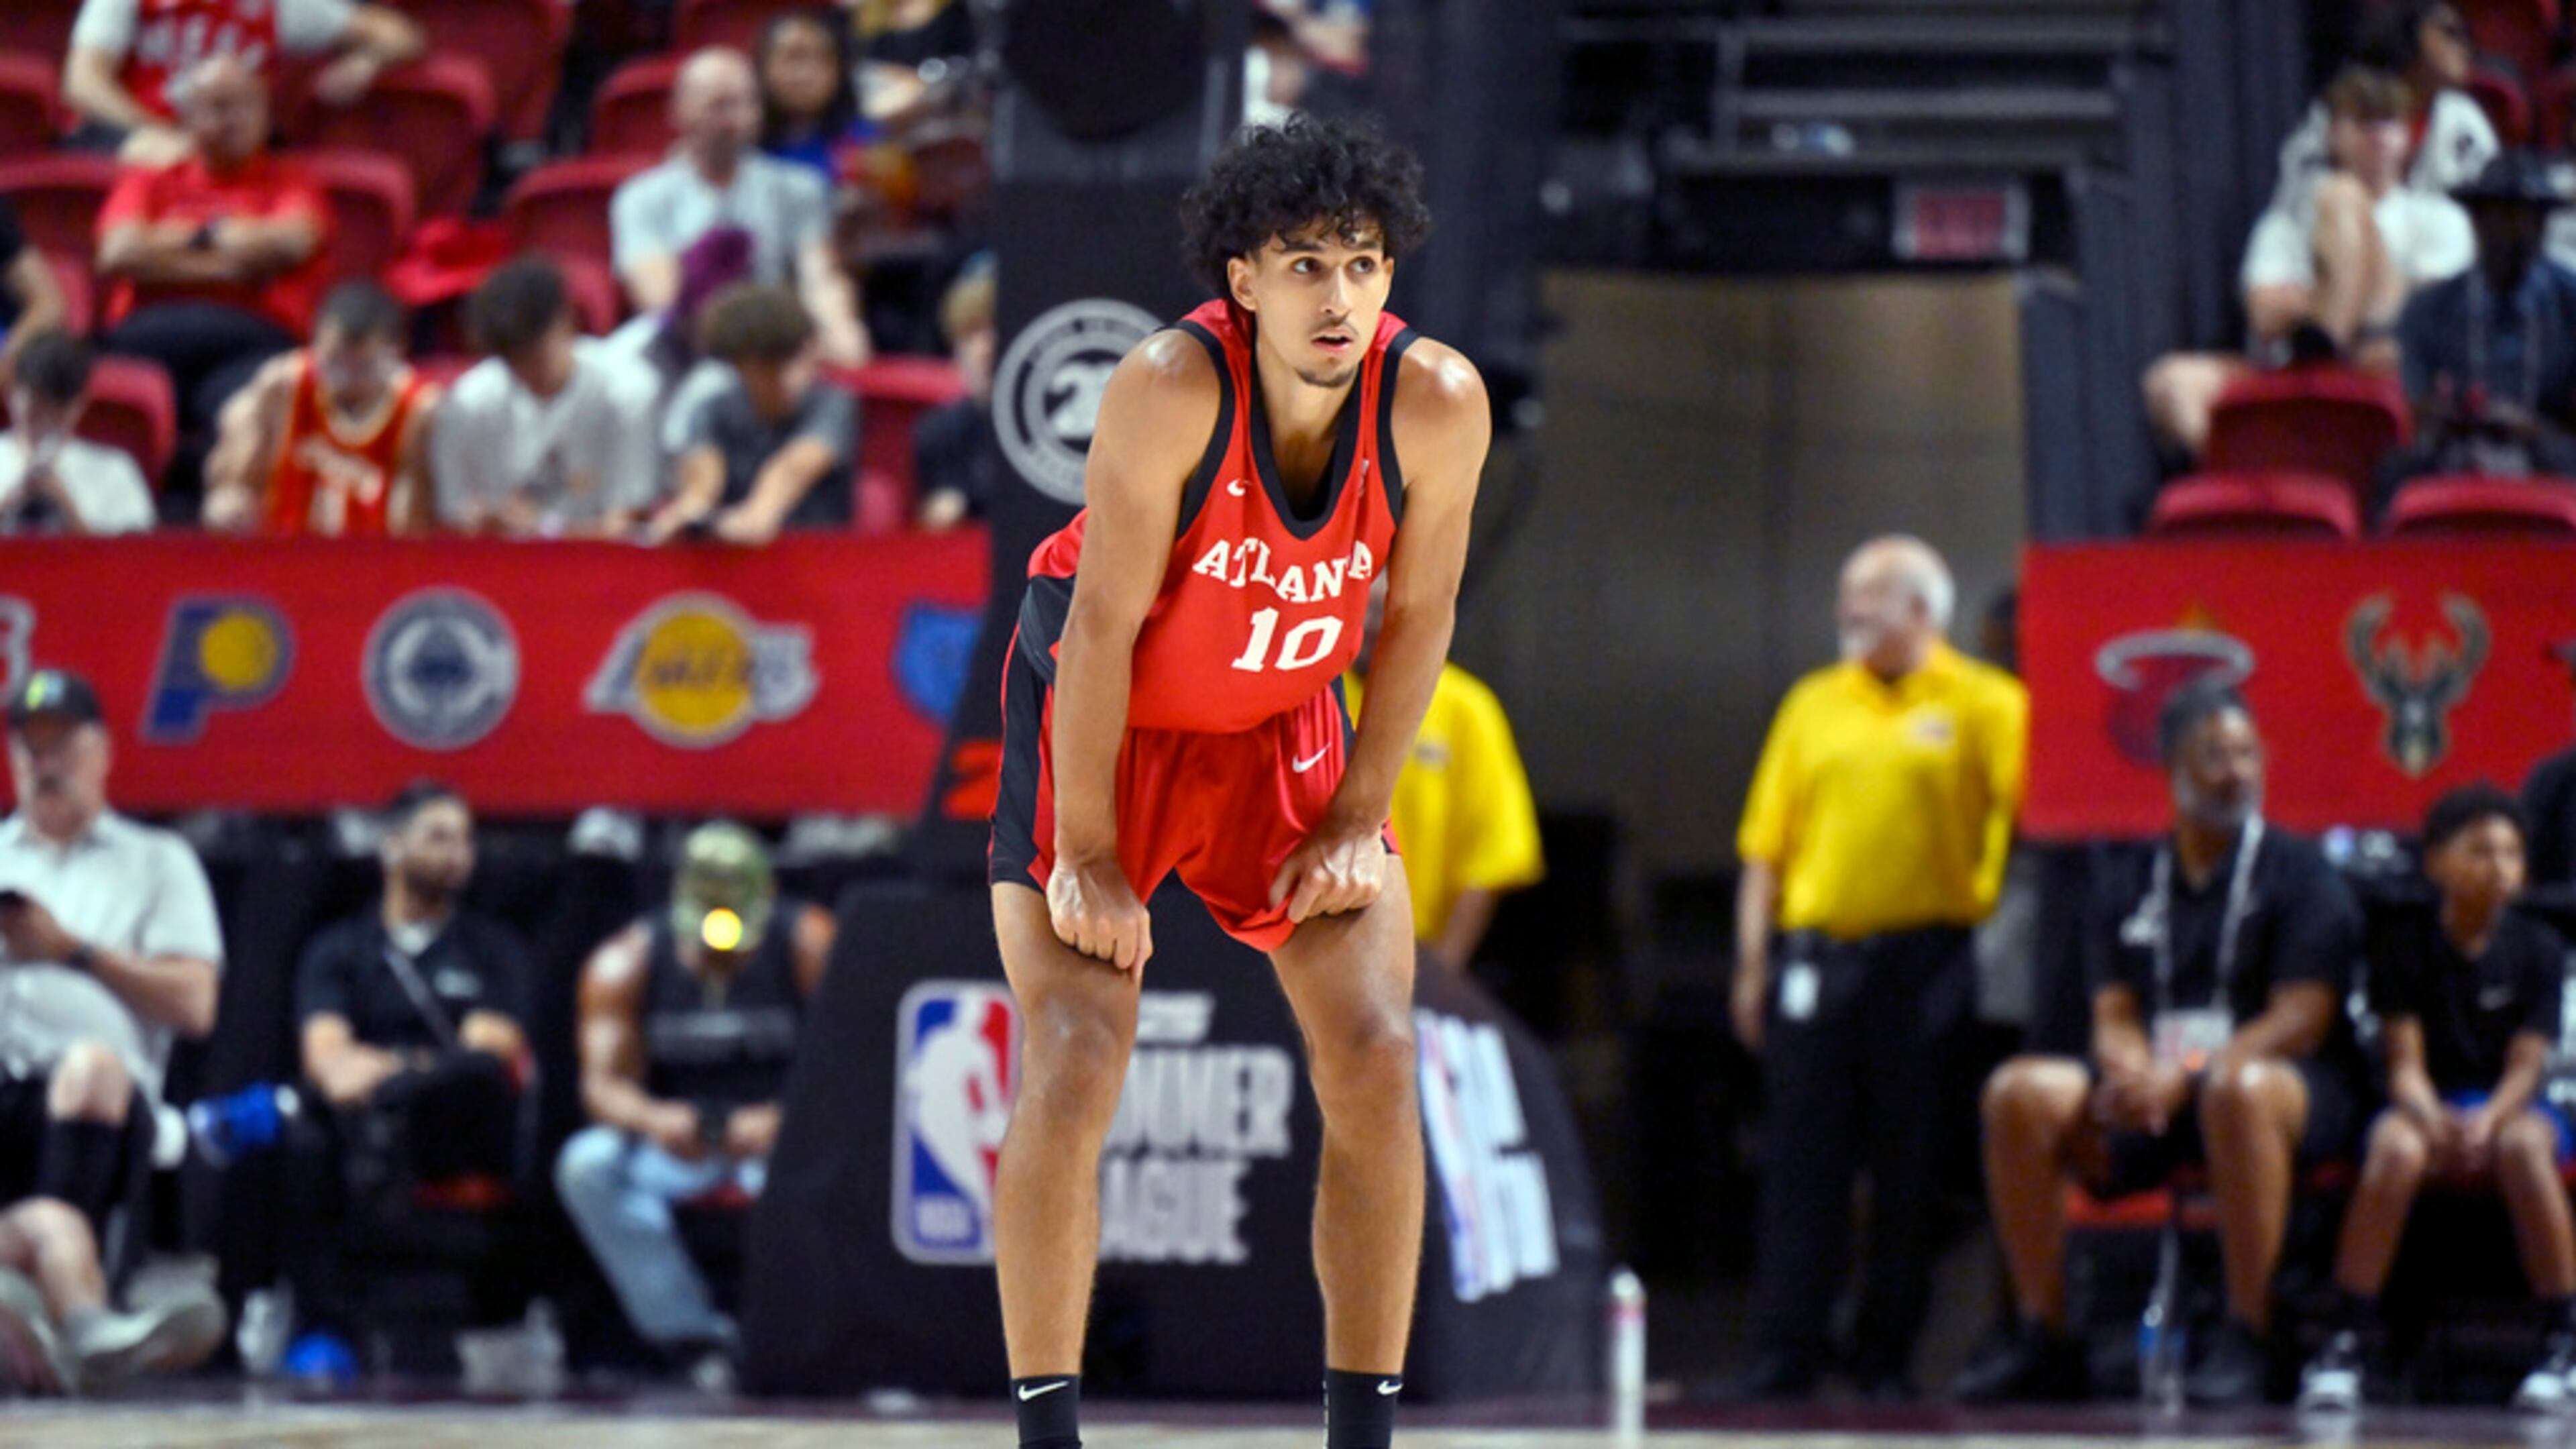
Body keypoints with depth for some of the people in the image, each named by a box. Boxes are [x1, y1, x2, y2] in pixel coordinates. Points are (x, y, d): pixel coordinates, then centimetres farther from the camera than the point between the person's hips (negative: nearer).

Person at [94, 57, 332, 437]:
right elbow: (119, 255, 6)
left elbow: (289, 244, 0)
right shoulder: (148, 181, 24)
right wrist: (227, 268, 4)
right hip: (150, 332, 2)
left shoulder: (290, 183, 22)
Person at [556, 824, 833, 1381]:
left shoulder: (811, 948, -9)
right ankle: (698, 1340, -32)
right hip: (675, 1141, 2)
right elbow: (602, 1083, -11)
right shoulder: (624, 964, -4)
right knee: (587, 1165, -29)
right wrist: (651, 1118, -36)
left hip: (780, 1139, -2)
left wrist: (780, 1121, -37)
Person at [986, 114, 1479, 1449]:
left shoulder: (1438, 404, -21)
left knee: (1375, 1059, -7)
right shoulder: (1172, 388, -31)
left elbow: (1418, 617, -7)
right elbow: (1102, 624, -24)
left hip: (1279, 726, 4)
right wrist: (1089, 855, -19)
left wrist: (1358, 822, -5)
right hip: (1098, 719, -3)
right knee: (1075, 1065, -13)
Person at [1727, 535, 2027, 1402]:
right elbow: (1767, 844, 13)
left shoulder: (1986, 706, 3)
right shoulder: (1814, 705, 14)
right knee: (1800, 1161, 0)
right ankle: (1783, 1355, 2)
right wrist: (1753, 962, 7)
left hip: (1924, 960, -3)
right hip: (1817, 951, 3)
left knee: (1912, 1168, 1)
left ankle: (1889, 1357, 8)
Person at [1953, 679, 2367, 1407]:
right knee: (2020, 1093, -21)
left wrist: (2184, 1081, -22)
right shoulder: (2128, 887, 16)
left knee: (2240, 1089, -41)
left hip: (2298, 1085, -5)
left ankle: (2244, 1339, -36)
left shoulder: (2301, 875, 2)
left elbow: (2301, 1019, -9)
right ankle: (2043, 1339, -17)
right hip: (2154, 1085, 5)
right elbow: (2114, 1014, 10)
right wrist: (2134, 1074, -16)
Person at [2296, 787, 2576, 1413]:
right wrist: (2434, 1120, -29)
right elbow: (2406, 1063, -6)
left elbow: (2525, 1067, -6)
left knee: (2524, 1144, -37)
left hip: (2509, 1104, 0)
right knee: (2396, 1149, -36)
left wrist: (2487, 1120, -28)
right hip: (2429, 1106, 0)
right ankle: (2346, 1344, -32)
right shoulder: (2403, 946, 1)